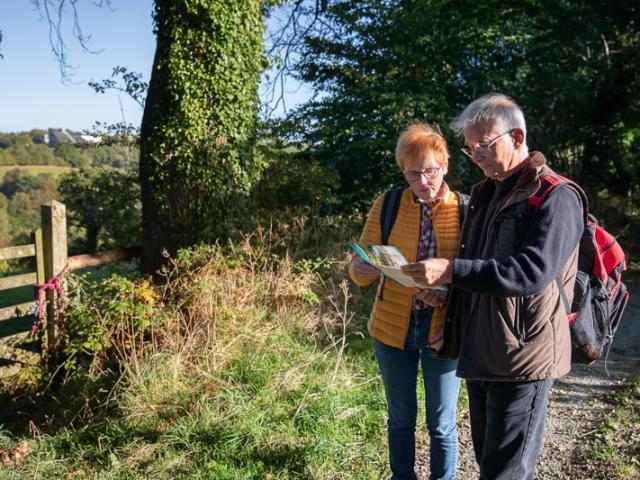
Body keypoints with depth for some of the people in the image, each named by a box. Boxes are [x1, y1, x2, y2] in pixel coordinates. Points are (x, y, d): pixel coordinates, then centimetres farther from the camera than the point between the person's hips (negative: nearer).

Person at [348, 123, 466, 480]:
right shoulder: (386, 206, -3)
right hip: (393, 329, 1)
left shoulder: (465, 210, -5)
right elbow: (362, 271, -2)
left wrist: (448, 291, -25)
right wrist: (361, 270, -26)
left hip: (443, 331, -1)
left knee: (442, 424, 11)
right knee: (401, 419, 16)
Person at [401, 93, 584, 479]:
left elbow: (532, 272, -23)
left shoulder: (555, 198, -10)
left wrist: (452, 271, -26)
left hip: (523, 358, -8)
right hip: (481, 355, 8)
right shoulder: (486, 194, 16)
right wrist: (446, 291, 10)